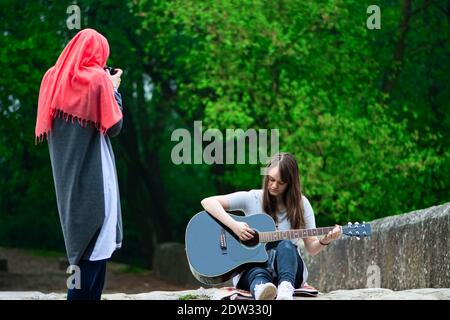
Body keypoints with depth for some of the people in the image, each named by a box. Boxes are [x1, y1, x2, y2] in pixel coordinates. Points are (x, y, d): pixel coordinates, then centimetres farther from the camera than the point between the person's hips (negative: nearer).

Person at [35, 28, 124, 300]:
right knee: (96, 240, -4)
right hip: (93, 172, -7)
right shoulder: (98, 78, -10)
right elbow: (114, 126, -9)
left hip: (66, 171, 7)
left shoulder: (54, 78, 6)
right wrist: (114, 89, 3)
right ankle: (84, 295, -7)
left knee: (81, 236, 13)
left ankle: (81, 293, 13)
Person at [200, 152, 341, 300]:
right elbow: (208, 202, -6)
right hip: (251, 265, -1)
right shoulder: (252, 198, 2)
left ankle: (285, 288, -63)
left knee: (286, 245, -33)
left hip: (288, 268, 1)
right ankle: (260, 288, -75)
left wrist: (324, 241, -17)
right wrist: (233, 225, -19)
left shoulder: (301, 204, 7)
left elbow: (311, 247, 6)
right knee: (258, 275, -38)